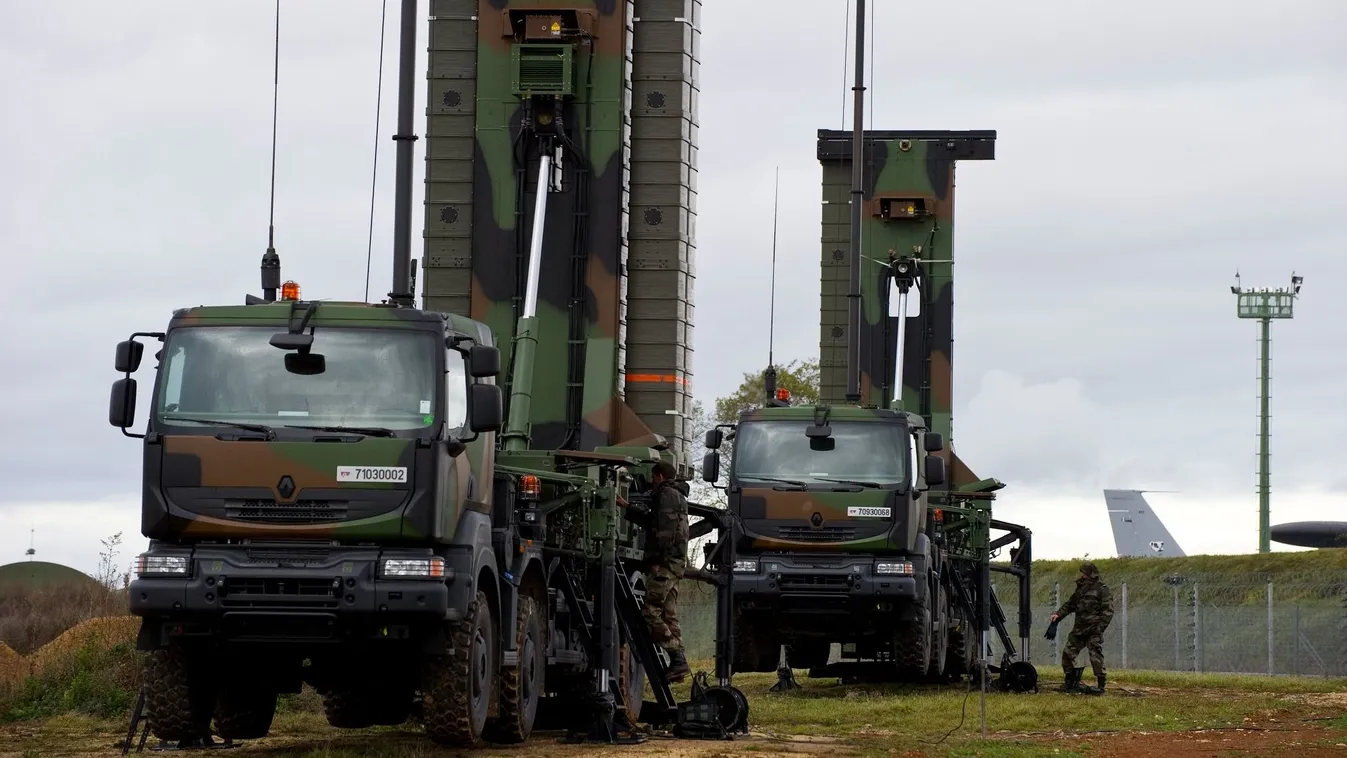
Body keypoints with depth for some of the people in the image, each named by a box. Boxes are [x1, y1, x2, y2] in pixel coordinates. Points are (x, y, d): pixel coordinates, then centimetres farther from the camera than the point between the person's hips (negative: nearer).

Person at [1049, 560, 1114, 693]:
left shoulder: (1102, 589, -8)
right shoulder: (1081, 587, 15)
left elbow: (1108, 610, -12)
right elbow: (1070, 604, 26)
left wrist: (1100, 627, -19)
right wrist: (1059, 614, 11)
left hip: (1093, 629, -8)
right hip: (1079, 628, 8)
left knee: (1096, 656, -9)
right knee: (1068, 653, 8)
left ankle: (1101, 685, -3)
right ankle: (1070, 682, 19)